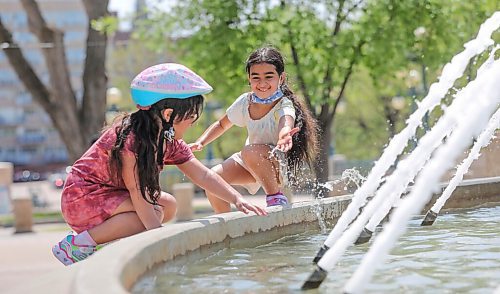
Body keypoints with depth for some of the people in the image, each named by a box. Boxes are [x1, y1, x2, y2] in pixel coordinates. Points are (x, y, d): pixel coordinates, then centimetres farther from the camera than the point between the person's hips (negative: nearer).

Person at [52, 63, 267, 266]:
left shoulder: (168, 141, 1)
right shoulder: (130, 136, -26)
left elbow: (203, 175, 5)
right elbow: (136, 190, -29)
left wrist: (237, 199, -5)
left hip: (111, 196, 10)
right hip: (82, 200, -10)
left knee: (168, 205, 3)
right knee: (153, 212, -24)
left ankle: (104, 243, 2)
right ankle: (76, 245, -19)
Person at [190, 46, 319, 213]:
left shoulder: (285, 105, -24)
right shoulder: (245, 102, -7)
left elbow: (286, 125, -49)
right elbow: (222, 125, 11)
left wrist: (284, 136, -74)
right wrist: (200, 143, -4)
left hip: (281, 166, -6)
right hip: (251, 163, 6)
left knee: (250, 151, -35)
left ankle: (276, 197, -17)